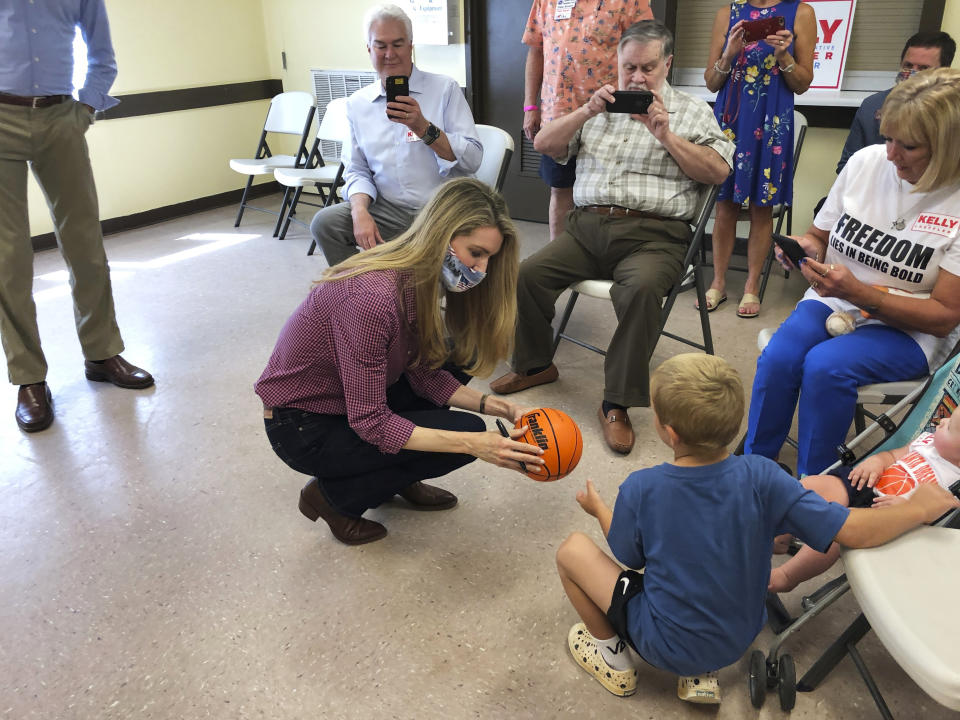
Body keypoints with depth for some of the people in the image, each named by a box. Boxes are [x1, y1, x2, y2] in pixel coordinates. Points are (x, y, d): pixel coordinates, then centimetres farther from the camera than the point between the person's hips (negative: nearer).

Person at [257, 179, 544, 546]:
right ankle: (331, 495, 1)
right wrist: (473, 444, -31)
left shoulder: (420, 281, -6)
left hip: (352, 401, 8)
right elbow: (370, 423, -28)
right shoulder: (372, 297, -33)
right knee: (466, 431, -15)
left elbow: (423, 375, -1)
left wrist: (491, 404, -13)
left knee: (459, 353, 1)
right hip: (301, 427, -8)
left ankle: (401, 481, 12)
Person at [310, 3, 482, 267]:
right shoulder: (357, 104, 11)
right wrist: (360, 212, -9)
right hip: (388, 211, 4)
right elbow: (357, 170, 12)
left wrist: (423, 128, -20)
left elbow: (472, 160, -7)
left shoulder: (445, 89, 0)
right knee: (325, 222, -19)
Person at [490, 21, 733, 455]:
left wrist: (666, 135, -9)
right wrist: (586, 112, -4)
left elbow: (718, 172, 1)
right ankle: (535, 364, 6)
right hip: (588, 225, 4)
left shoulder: (690, 112, 13)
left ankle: (618, 405, -24)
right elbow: (543, 144, 12)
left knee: (642, 288, -35)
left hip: (652, 234, -3)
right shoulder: (599, 107, 22)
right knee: (527, 273, -18)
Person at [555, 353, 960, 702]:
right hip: (738, 641, 4)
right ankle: (702, 673, 21)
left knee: (572, 549, 6)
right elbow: (853, 532, -21)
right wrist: (920, 507, -4)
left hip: (664, 646, -3)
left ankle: (612, 655, 24)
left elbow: (629, 557, -7)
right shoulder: (760, 478, -23)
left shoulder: (640, 489, -26)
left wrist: (598, 509, 11)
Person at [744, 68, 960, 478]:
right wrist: (807, 248, -12)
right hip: (834, 299, 4)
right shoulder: (867, 160, -2)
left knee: (825, 366, -32)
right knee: (777, 358, -27)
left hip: (909, 330, -3)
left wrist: (858, 292, -25)